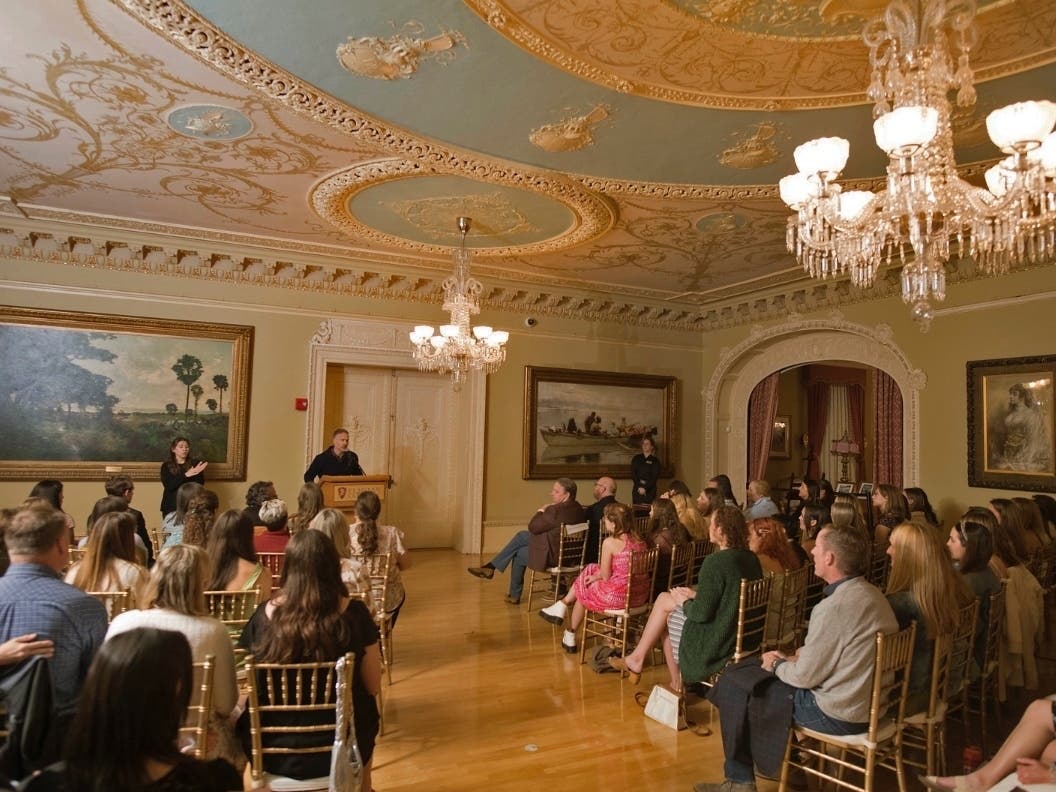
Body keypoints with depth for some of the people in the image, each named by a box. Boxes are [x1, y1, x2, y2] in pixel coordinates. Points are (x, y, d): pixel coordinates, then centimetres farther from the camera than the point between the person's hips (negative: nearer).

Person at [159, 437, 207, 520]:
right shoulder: (166, 466, 5)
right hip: (171, 506, 0)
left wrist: (197, 473, -21)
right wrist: (185, 475, -21)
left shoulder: (194, 464, 6)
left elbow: (200, 485, -2)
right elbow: (168, 485, -9)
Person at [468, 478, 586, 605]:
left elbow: (533, 527, -18)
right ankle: (491, 566, 17)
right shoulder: (577, 507, 3)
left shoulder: (557, 510, -29)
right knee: (521, 535, 12)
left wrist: (541, 511, -5)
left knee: (518, 555, 14)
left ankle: (514, 595, 32)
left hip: (552, 555, -9)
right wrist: (545, 511, -2)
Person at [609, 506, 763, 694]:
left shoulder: (715, 561, -25)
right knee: (664, 599, 13)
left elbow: (702, 613, -24)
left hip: (717, 641, -8)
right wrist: (695, 595, 9)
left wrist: (684, 602, -4)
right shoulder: (751, 558, 1)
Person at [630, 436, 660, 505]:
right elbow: (633, 474, 2)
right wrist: (639, 487, -11)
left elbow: (654, 478, -4)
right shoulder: (636, 459, 10)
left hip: (650, 491, -2)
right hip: (637, 490, 2)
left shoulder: (655, 461, 3)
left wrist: (645, 488, -16)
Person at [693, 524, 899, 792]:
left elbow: (805, 677, -20)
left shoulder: (834, 607, -28)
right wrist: (789, 659, 6)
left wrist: (777, 665, -1)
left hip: (838, 715, -9)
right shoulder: (872, 593, 1)